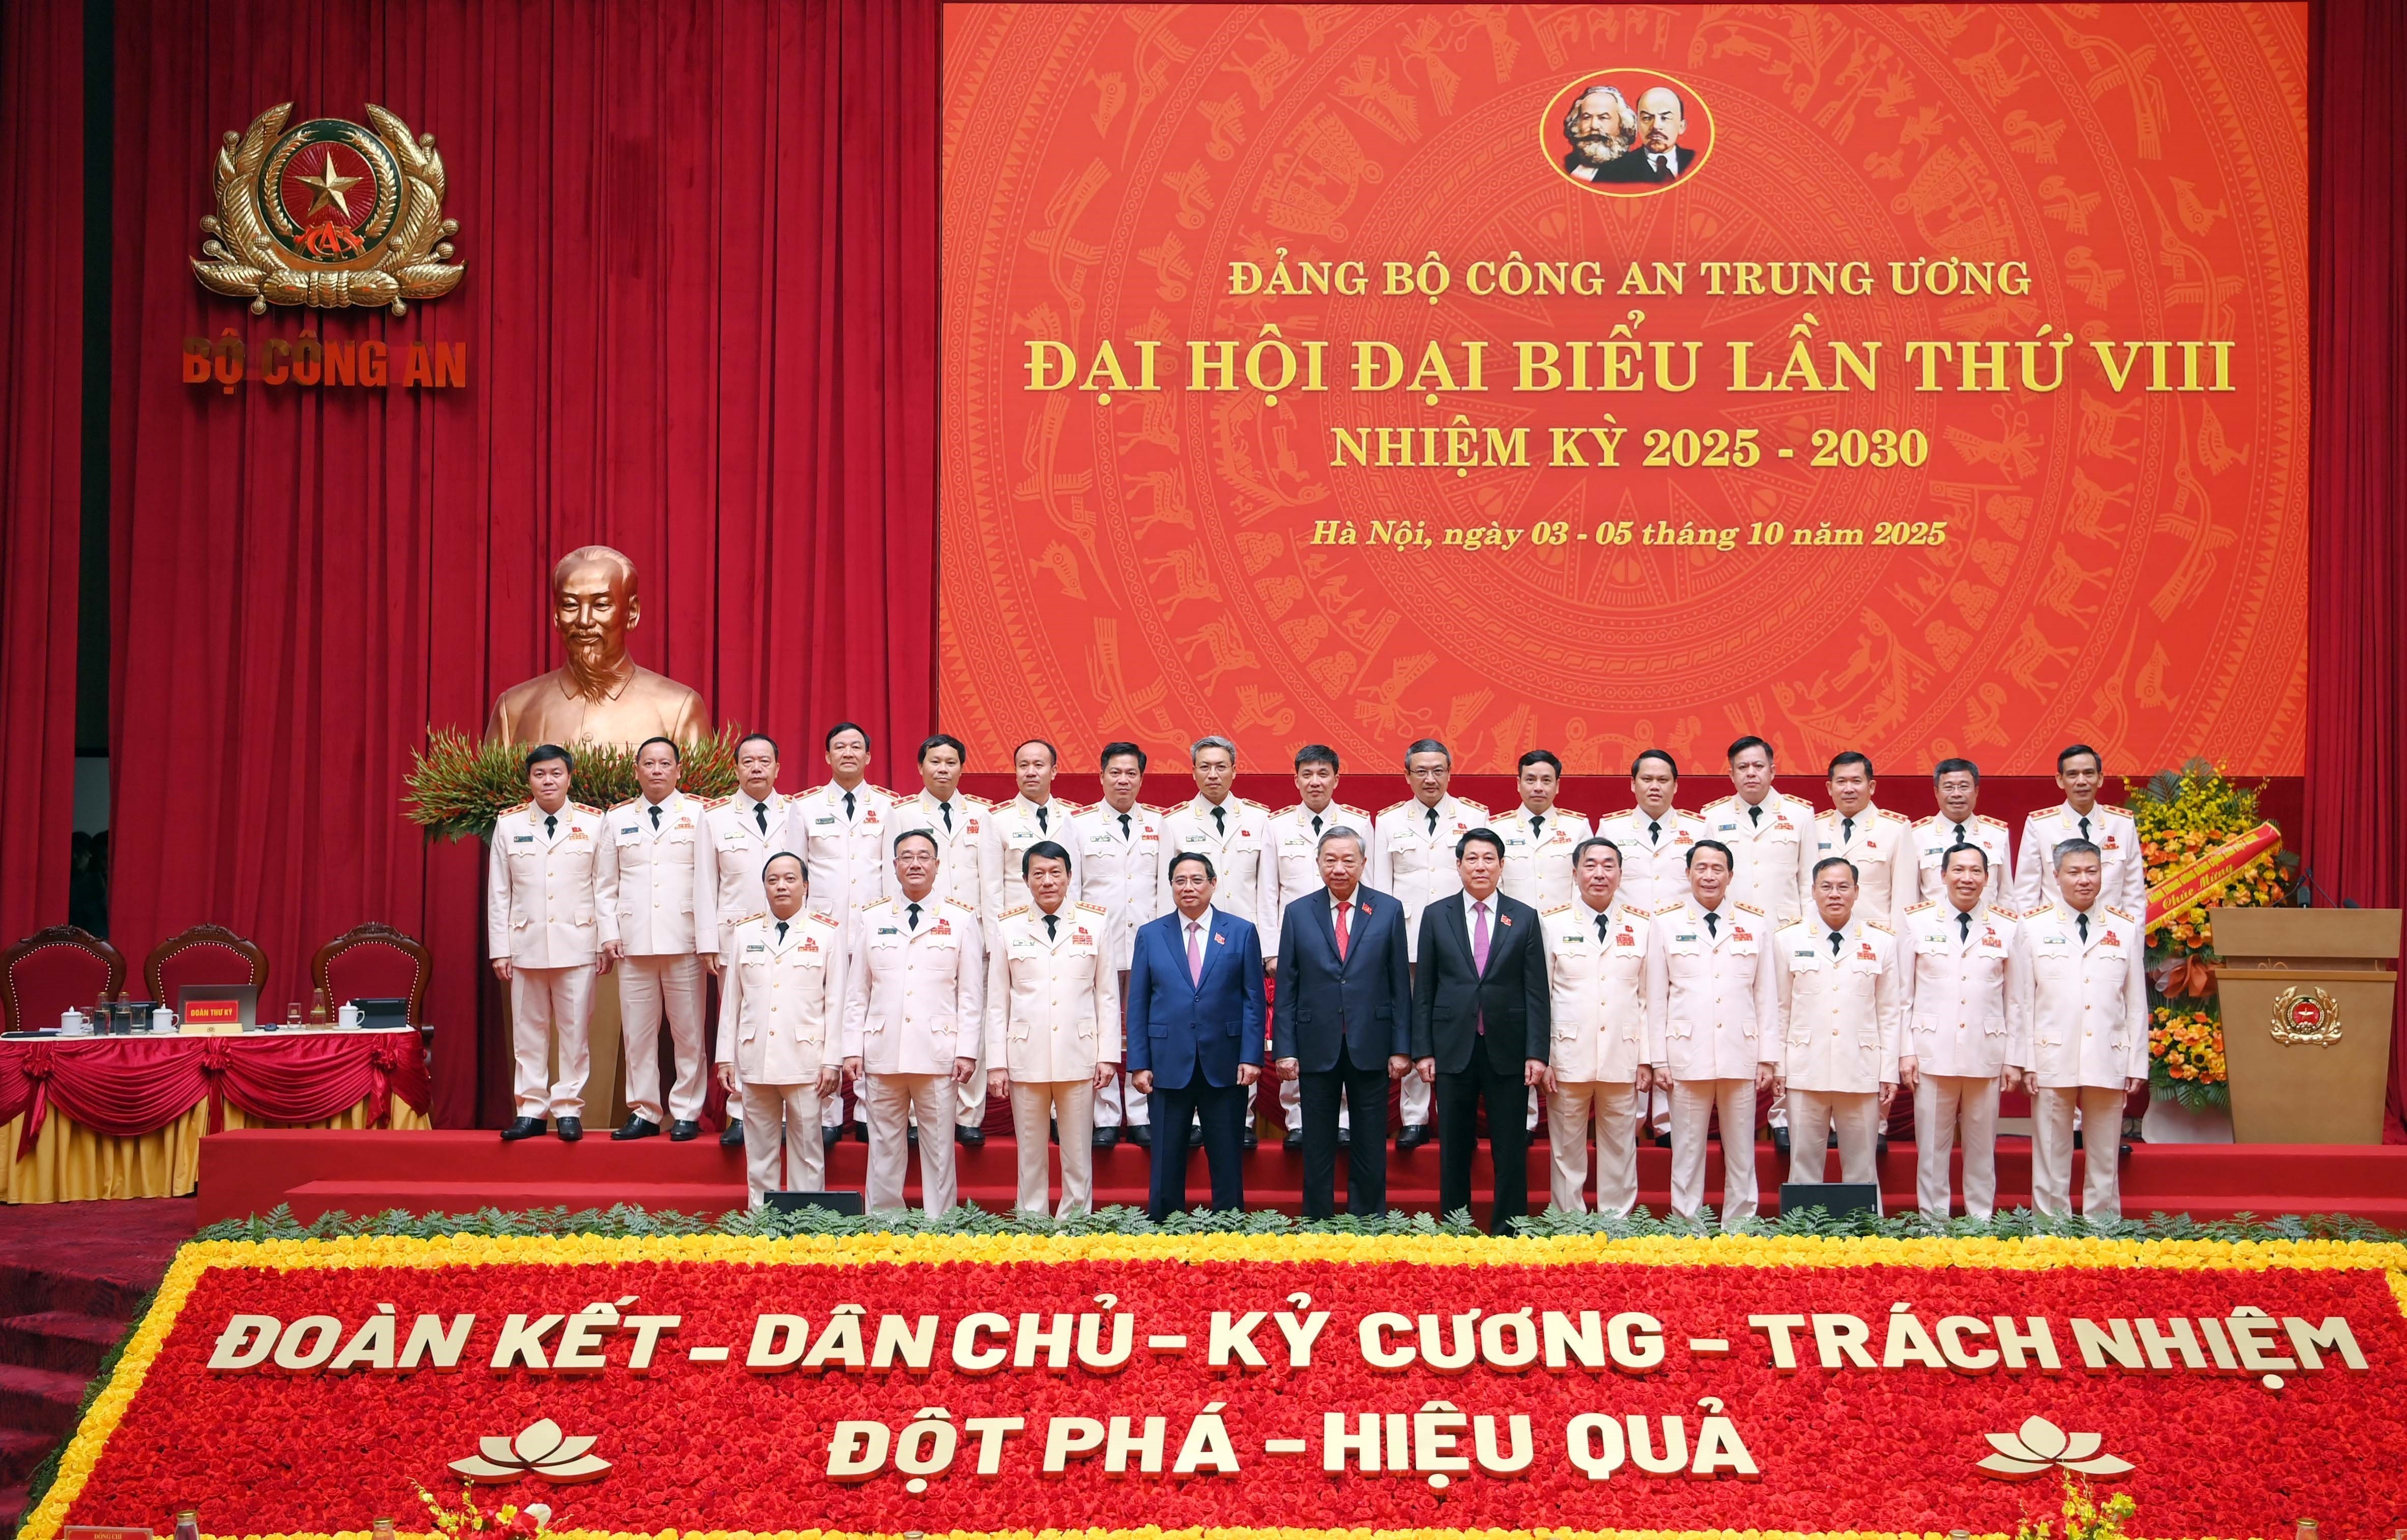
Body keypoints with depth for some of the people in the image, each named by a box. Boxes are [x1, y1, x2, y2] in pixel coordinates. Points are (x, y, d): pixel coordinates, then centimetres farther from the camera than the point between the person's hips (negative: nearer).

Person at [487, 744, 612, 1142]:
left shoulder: (593, 823, 3)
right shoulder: (509, 825, 6)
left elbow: (604, 886, 2)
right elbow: (498, 893, 6)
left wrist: (608, 939, -3)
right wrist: (500, 949, 2)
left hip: (577, 944, -1)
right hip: (526, 944, 1)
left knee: (574, 1031, 1)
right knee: (528, 1031, 4)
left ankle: (569, 1109, 8)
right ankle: (530, 1110, 10)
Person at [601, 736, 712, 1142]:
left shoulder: (697, 815, 5)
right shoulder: (618, 819, 14)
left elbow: (705, 879, 0)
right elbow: (608, 883, 14)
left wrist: (708, 937, -6)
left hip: (683, 941, -2)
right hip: (633, 942, 3)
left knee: (688, 1031, 0)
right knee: (637, 1032, 4)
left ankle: (686, 1113, 8)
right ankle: (643, 1112, 12)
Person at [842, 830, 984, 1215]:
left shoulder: (962, 920, 7)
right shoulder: (871, 919, 11)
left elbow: (972, 992, 4)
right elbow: (856, 991, 11)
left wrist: (967, 1050, -4)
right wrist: (852, 1049, 2)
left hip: (938, 1054, -1)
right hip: (883, 1053, 2)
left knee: (939, 1149, 1)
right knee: (884, 1150, 4)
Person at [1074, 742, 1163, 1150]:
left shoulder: (1158, 825, 11)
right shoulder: (1080, 825, 5)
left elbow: (1167, 886, 10)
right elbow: (1070, 888, 4)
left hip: (1149, 946, 2)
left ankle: (1141, 1116, 9)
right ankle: (1106, 1118, 6)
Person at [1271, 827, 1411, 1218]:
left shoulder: (1388, 910, 3)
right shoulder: (1298, 913, 4)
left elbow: (1400, 984, 2)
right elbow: (1287, 988, 3)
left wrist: (1401, 1047, -2)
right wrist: (1284, 1050, -3)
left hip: (1371, 1048, 0)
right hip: (1317, 1049, 0)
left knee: (1370, 1151, 6)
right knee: (1318, 1151, 7)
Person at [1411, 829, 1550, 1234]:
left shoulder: (1524, 919, 5)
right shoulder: (1436, 916, 6)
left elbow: (1537, 992, 2)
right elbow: (1423, 989, 5)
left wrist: (1537, 1052, -6)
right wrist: (1422, 1050, -1)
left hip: (1507, 1049, 0)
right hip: (1454, 1048, 0)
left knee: (1511, 1150, 2)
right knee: (1454, 1149, 6)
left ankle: (1508, 1232, 8)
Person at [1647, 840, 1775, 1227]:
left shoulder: (1756, 923, 8)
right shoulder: (1666, 922, 5)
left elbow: (1767, 995, 8)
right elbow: (1655, 996, 4)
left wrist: (1767, 1057, 3)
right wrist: (1658, 1059, -2)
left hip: (1740, 1054, 1)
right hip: (1687, 1053, -1)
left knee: (1741, 1153, 5)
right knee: (1687, 1152, 2)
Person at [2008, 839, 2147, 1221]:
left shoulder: (2126, 928, 9)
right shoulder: (2033, 927, 4)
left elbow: (2137, 1001, 8)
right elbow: (2019, 999, 3)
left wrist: (2137, 1063, 5)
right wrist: (2020, 1060, -2)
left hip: (2108, 1062, 1)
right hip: (2052, 1061, -1)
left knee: (2104, 1161, 6)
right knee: (2051, 1160, 3)